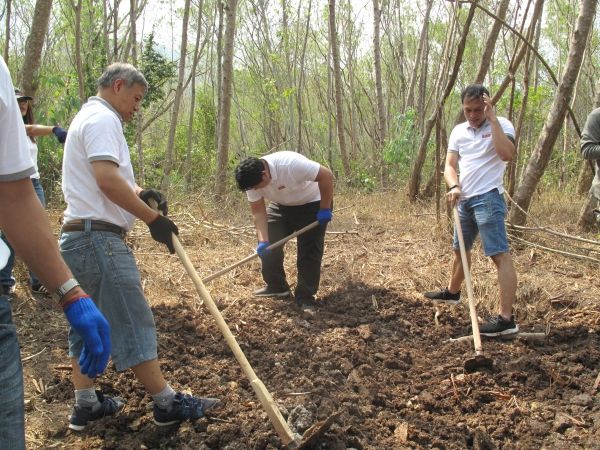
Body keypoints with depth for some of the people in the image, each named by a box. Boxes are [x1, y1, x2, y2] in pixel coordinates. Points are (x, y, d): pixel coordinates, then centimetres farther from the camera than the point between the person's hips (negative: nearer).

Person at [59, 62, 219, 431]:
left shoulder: (88, 117, 22)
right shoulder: (103, 118, -12)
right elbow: (108, 181, -24)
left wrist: (141, 192, 4)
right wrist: (153, 218, -18)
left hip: (80, 236, 11)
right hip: (99, 237, -11)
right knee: (134, 322, -6)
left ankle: (86, 404, 21)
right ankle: (167, 403, 2)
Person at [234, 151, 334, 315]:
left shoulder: (291, 164, -39)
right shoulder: (252, 179, -20)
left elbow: (326, 175, -34)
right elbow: (258, 212, -16)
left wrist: (325, 209, -28)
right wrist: (263, 241, -28)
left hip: (312, 204, -6)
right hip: (282, 206, 6)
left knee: (309, 252, -9)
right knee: (269, 245, 1)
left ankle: (305, 298, 0)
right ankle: (276, 287, 18)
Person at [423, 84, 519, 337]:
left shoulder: (501, 125, -7)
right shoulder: (458, 131, 11)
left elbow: (507, 154, -26)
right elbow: (450, 165, 6)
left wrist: (492, 119, -22)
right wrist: (454, 187, -15)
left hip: (488, 199, -7)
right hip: (465, 200, 7)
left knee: (500, 254, -12)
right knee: (460, 249, 24)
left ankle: (506, 318, -16)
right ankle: (452, 292, 46)